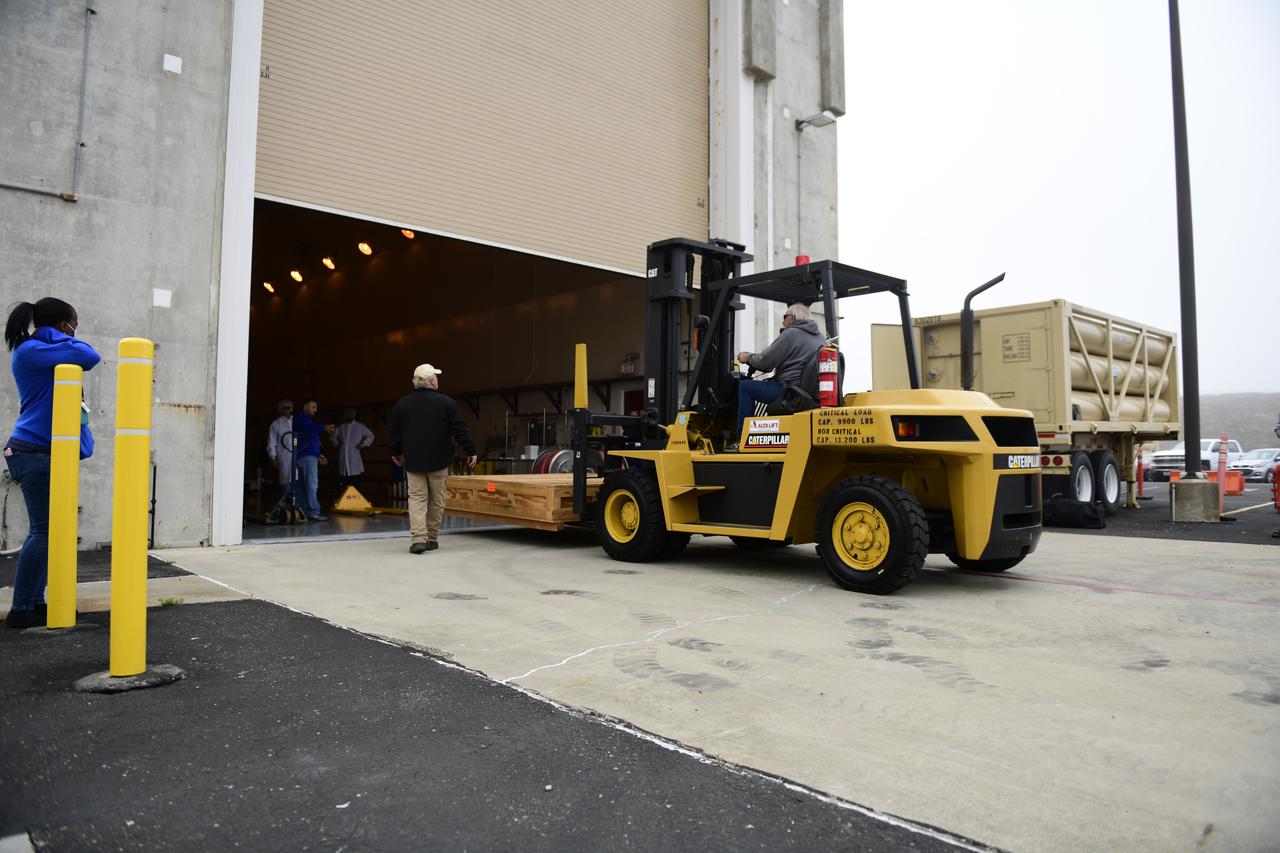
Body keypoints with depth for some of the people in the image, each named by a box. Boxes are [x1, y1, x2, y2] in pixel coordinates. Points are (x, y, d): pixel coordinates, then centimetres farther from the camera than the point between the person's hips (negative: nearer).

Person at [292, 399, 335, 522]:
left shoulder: (303, 419, 27)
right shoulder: (302, 417, -5)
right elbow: (310, 427, -30)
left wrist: (318, 454, 30)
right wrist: (324, 427, -41)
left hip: (302, 456, 11)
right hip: (307, 456, -11)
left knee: (302, 486, 9)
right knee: (312, 484, -14)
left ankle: (304, 511, 11)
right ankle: (313, 512, -18)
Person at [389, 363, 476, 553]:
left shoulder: (401, 404, 3)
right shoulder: (446, 402, -6)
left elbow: (395, 432, 12)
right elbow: (460, 429, -6)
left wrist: (396, 452, 28)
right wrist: (470, 451, 2)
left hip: (413, 461, 2)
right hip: (438, 460, -1)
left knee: (416, 498, 2)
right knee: (436, 500, 10)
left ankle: (418, 538, -12)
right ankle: (432, 538, 16)